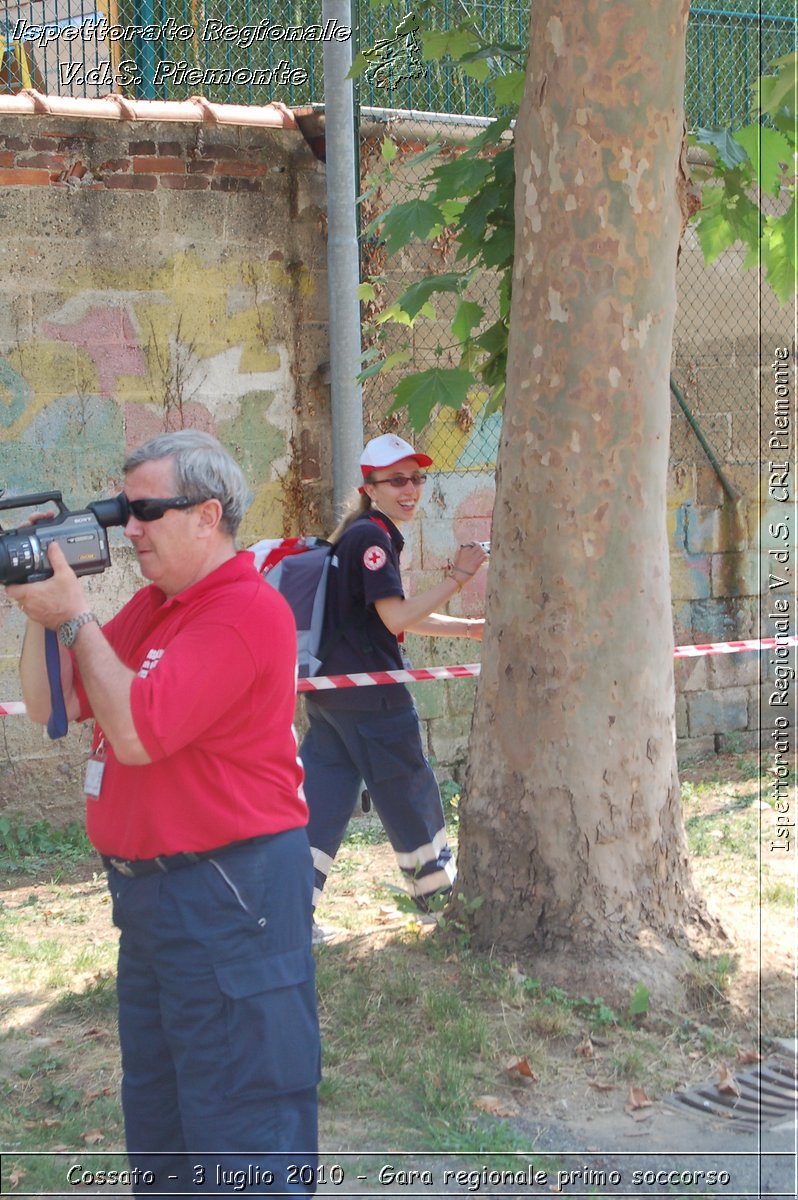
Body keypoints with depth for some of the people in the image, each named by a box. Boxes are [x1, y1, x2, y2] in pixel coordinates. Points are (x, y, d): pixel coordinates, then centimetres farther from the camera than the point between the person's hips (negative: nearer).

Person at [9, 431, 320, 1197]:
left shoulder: (246, 611, -18)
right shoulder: (150, 604, 12)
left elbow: (137, 730, -24)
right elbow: (50, 706, 12)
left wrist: (74, 618, -16)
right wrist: (40, 610, -2)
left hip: (227, 889, -10)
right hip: (147, 884, 10)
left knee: (239, 1135, -2)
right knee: (157, 1117, 21)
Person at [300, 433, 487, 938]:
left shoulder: (361, 536, 18)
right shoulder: (371, 536, -14)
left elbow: (398, 616, 24)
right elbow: (397, 618, -20)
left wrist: (471, 629, 22)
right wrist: (457, 577, -17)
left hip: (329, 694, 9)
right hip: (371, 698, -9)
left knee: (324, 801, 7)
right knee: (411, 793, 8)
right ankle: (438, 889, 25)